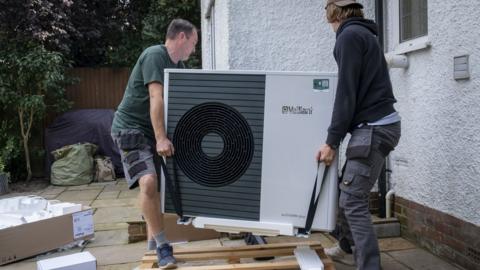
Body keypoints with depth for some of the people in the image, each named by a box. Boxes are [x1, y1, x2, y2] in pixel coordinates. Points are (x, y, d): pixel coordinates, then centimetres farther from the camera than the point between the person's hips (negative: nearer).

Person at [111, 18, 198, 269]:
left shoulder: (179, 66, 13)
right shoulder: (155, 55, -15)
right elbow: (156, 98, -25)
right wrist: (161, 138, -30)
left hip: (153, 132, 9)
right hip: (130, 128, -9)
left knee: (155, 186, 12)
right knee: (148, 182, -24)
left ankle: (153, 243, 25)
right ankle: (162, 246, -13)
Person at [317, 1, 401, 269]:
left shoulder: (349, 36, -10)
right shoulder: (365, 34, 19)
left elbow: (347, 93, -16)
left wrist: (331, 141, -14)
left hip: (373, 128, -10)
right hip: (378, 124, 10)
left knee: (353, 201, -9)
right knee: (350, 191, 19)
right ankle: (348, 248, 35)